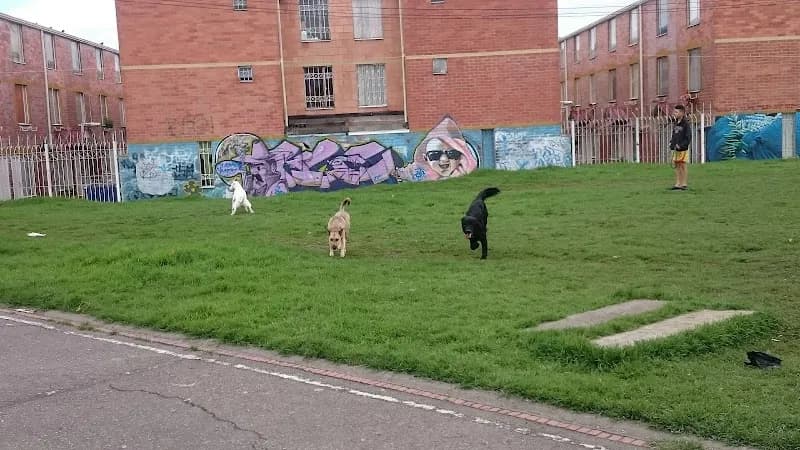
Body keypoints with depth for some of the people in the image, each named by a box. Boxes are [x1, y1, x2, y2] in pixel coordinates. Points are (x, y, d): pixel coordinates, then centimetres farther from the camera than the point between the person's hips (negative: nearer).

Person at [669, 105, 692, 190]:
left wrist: (681, 145, -21)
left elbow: (688, 137, -13)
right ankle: (678, 184, 13)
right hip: (675, 149, 7)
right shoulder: (675, 124, 13)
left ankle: (684, 184, 5)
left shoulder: (685, 124, -10)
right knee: (677, 166, 8)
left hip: (683, 149, -7)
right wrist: (671, 143, 5)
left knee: (682, 166, -2)